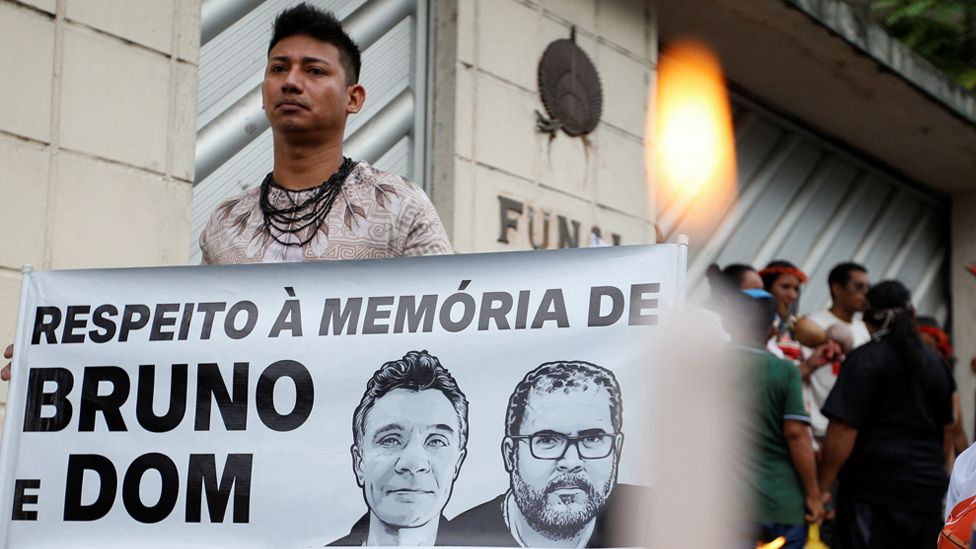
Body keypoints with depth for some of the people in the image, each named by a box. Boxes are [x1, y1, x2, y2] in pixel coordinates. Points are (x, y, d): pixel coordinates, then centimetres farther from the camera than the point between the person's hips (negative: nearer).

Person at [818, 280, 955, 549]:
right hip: (928, 491, 6)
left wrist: (822, 486, -10)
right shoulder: (933, 362, 11)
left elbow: (843, 431, -16)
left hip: (875, 488, -6)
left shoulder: (865, 359, -9)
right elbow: (947, 429, 22)